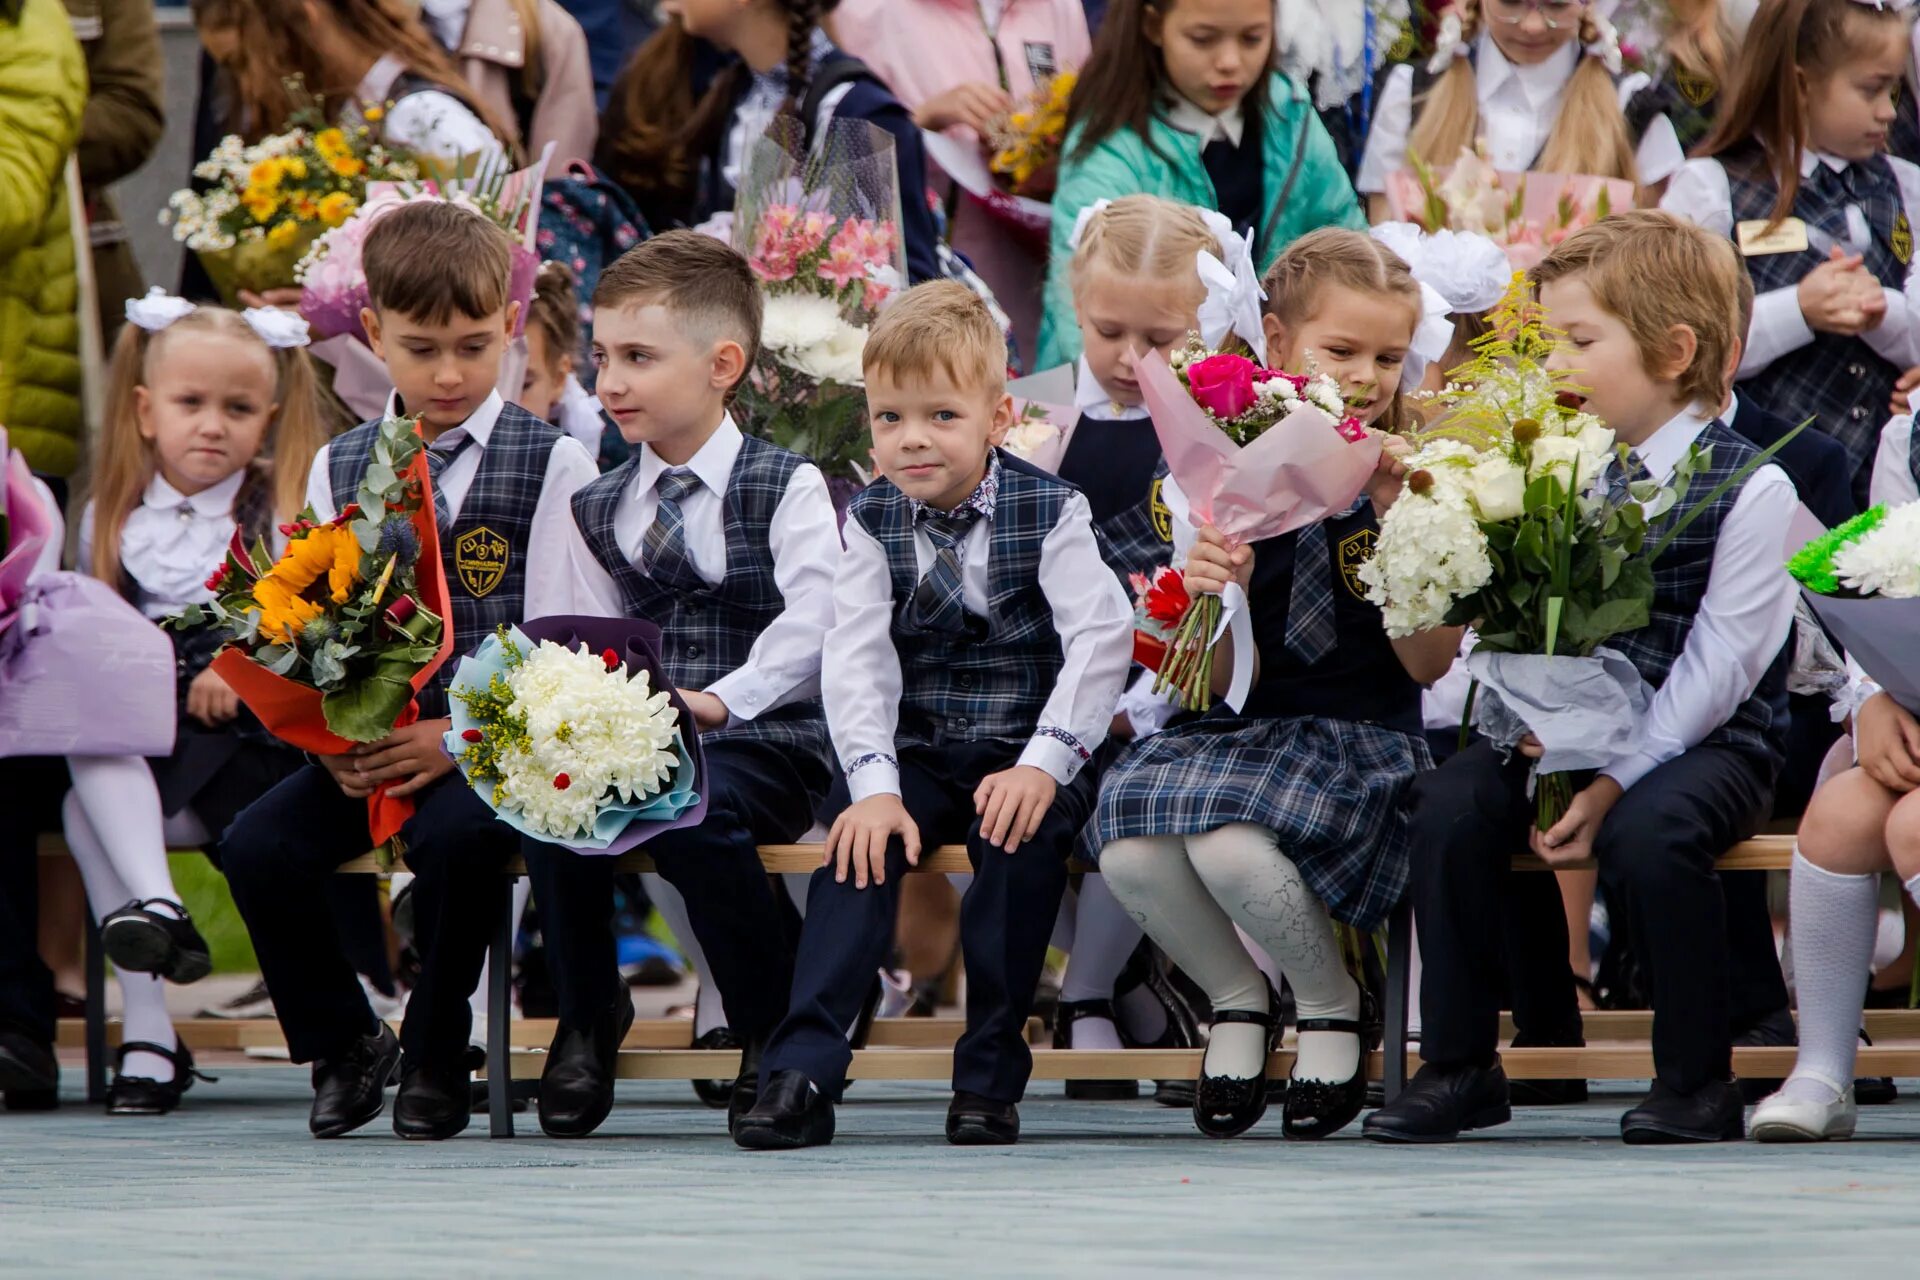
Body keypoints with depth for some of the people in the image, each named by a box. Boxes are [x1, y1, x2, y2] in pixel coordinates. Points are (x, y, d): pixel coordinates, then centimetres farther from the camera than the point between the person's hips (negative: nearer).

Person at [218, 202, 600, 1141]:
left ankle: (436, 1059, -10)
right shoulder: (339, 467, 14)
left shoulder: (552, 465, 2)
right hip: (363, 741, 4)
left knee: (451, 838, -34)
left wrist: (459, 737, -18)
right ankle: (342, 1045, 4)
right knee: (256, 847, -20)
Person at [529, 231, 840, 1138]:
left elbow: (810, 622, -14)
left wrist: (722, 698, -28)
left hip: (764, 744, -4)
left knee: (689, 811, -37)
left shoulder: (787, 487, 1)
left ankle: (774, 1032, -16)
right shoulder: (597, 510, 17)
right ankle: (586, 1021, -5)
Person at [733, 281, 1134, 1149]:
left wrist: (1045, 763, -27)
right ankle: (801, 1073, -32)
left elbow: (1102, 637, -15)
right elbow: (856, 660, -8)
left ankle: (991, 1074, -21)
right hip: (914, 756, 2)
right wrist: (873, 782, -23)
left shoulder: (1049, 513, -5)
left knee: (1023, 833, -32)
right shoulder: (872, 523, 2)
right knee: (859, 834, -26)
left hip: (1022, 755, -2)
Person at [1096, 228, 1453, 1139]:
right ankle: (1237, 1001, 5)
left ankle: (1334, 1007, 0)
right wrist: (1214, 595, -19)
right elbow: (1216, 684, 3)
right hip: (1239, 734, 3)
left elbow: (1428, 664, -6)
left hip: (1363, 739, -3)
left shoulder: (1412, 478, 0)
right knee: (1132, 851, -28)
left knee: (1232, 844, -33)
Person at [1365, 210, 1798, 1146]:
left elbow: (1717, 664, -15)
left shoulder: (1749, 487, -9)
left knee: (1645, 833, -34)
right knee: (1450, 806, -19)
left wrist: (1615, 780, -22)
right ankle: (1458, 1067, -7)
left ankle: (1697, 1080, -17)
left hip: (1709, 742, -5)